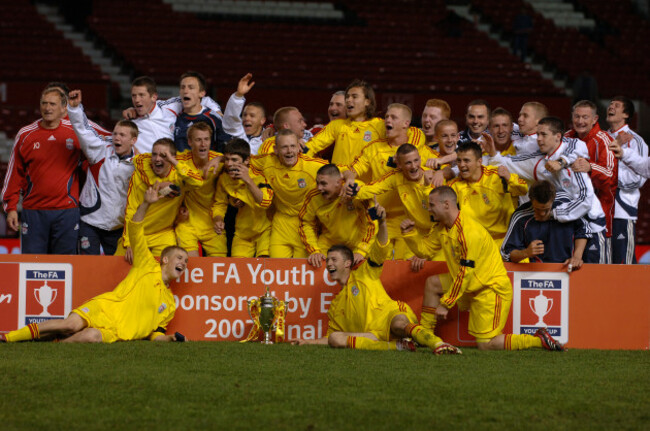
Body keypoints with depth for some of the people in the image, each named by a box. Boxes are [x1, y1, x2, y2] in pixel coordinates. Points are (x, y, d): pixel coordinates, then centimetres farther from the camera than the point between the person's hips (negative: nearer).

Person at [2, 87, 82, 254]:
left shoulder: (76, 131, 2)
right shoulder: (25, 135, 5)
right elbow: (14, 174, 10)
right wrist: (10, 207, 6)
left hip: (66, 212, 0)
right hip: (33, 212, 0)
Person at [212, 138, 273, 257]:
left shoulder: (259, 175, -22)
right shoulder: (224, 178, -8)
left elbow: (265, 203, -35)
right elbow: (219, 204, 6)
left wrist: (248, 181, -43)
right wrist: (218, 220, -14)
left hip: (264, 229, -4)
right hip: (242, 233, 4)